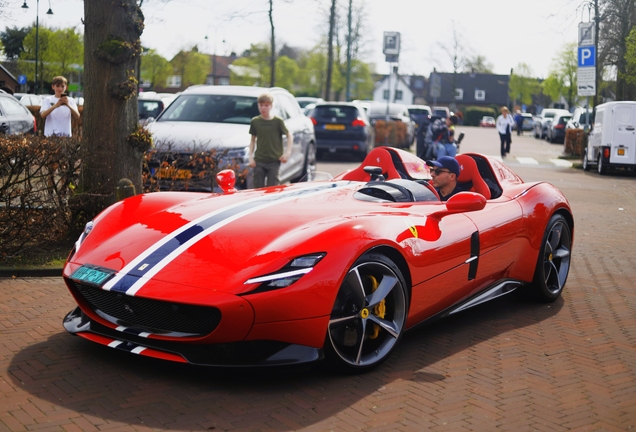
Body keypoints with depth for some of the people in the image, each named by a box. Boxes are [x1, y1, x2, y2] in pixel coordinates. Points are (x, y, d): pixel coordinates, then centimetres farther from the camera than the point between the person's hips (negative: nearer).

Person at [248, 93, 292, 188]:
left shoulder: (278, 121, -4)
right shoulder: (255, 121, 3)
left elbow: (289, 135, 4)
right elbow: (253, 139, 11)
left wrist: (288, 152, -7)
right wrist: (251, 157, 4)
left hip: (274, 161, -2)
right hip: (259, 161, 2)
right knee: (258, 187, 4)